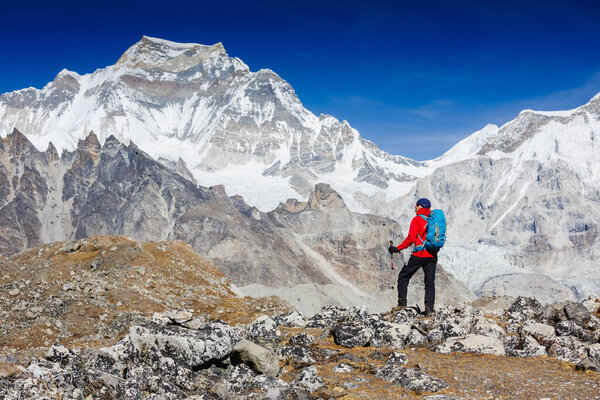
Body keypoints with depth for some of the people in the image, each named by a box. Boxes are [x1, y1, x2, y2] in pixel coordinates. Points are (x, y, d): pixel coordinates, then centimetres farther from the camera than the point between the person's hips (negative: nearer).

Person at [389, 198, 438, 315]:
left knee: (403, 277, 7)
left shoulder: (417, 219, -7)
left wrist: (397, 249, -4)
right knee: (430, 281, 8)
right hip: (433, 255, 6)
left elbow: (411, 238, -11)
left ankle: (402, 303, 2)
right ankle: (429, 307, 0)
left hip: (420, 254, -5)